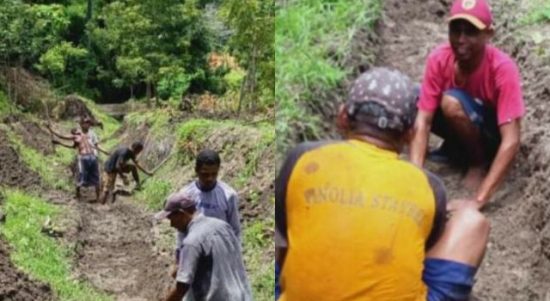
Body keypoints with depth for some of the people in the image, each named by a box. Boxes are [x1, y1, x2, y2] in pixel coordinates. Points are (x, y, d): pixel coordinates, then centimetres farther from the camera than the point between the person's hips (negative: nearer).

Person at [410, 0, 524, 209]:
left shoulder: (502, 67, -32)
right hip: (461, 126, 4)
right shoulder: (438, 59, -23)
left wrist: (478, 199, -44)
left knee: (452, 102, -34)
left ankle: (479, 163, -8)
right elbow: (423, 121, -25)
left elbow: (511, 141, -36)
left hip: (493, 131, -4)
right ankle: (454, 150, 2)